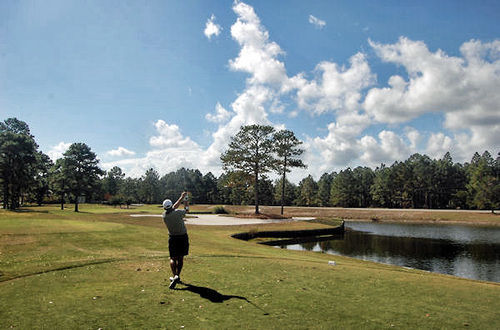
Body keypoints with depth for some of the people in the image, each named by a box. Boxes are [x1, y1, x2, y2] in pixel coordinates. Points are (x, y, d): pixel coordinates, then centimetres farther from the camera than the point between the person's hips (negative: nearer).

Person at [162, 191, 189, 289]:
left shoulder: (165, 215, -6)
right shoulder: (177, 212, -17)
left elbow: (174, 207, 10)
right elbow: (186, 209, 4)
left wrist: (182, 197, 16)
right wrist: (185, 200, 20)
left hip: (173, 238, 2)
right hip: (183, 237, -2)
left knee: (173, 258, 6)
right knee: (180, 258, 10)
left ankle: (175, 276, -15)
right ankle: (177, 276, 10)